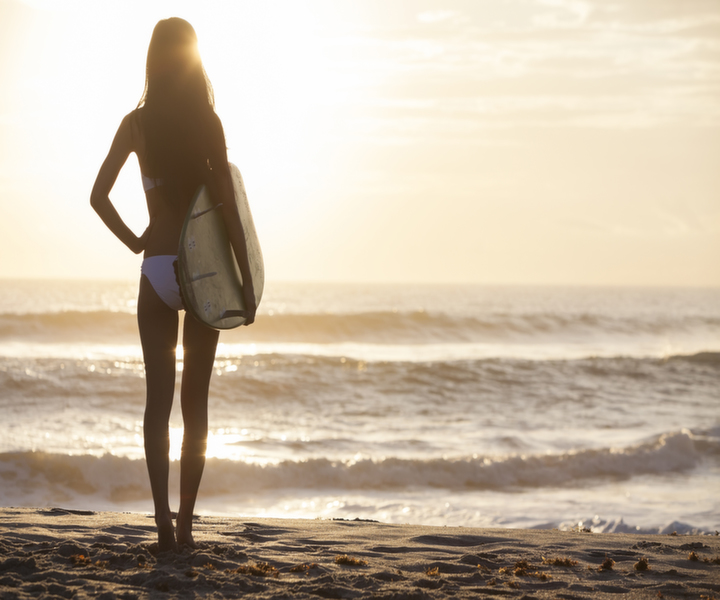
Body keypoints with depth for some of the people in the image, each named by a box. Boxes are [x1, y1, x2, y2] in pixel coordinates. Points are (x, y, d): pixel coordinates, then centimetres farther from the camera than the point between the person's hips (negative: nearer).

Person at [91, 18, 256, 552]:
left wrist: (133, 241, 7)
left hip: (157, 268, 0)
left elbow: (99, 195, -6)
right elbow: (227, 205, -8)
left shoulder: (137, 124, 0)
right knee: (196, 398, 7)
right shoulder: (209, 122, -5)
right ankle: (186, 521, 7)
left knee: (159, 396, 1)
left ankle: (164, 519, -11)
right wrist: (246, 280, -4)